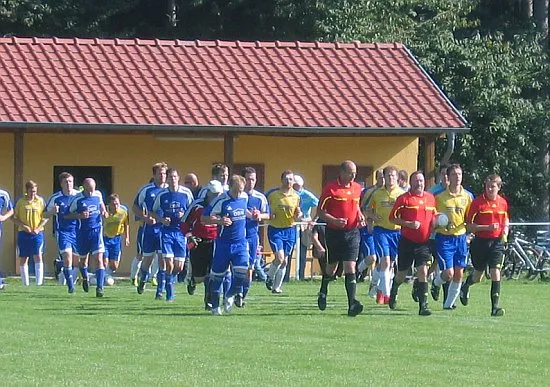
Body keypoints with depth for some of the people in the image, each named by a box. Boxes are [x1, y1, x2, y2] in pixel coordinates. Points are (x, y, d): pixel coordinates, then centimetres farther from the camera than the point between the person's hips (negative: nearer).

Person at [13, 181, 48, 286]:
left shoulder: (40, 201, 2)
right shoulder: (20, 202, 1)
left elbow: (45, 217, 5)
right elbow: (15, 218, 4)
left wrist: (38, 228, -9)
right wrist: (23, 226, -11)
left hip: (37, 233, -1)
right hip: (23, 233, 1)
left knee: (38, 256, -14)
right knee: (23, 258, 5)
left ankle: (39, 281, -13)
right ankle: (25, 283, 14)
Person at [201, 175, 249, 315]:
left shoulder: (245, 198, 3)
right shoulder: (221, 200, -13)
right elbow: (204, 218, -10)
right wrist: (219, 221, -23)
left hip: (240, 242, 3)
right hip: (223, 242, -3)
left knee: (241, 272, -11)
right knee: (217, 275, 4)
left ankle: (230, 296, 17)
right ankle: (215, 306, 18)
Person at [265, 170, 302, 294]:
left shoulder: (296, 196, 4)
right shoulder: (272, 194, -6)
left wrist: (299, 215, -8)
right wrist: (269, 215, -14)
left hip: (290, 229, 4)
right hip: (275, 229, -4)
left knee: (284, 261, 6)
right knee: (279, 258, -17)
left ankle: (277, 286, 18)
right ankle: (270, 277, 11)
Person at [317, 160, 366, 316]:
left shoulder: (357, 188, 8)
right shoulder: (330, 188, -8)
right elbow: (320, 212, -6)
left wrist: (360, 216, 4)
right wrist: (334, 220, -22)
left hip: (352, 232, 2)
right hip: (334, 232, -2)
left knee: (350, 267, -9)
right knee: (332, 266, 12)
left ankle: (352, 304, -19)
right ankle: (323, 292, 40)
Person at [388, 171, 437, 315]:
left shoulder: (431, 198, 8)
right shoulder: (404, 198, -5)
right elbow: (393, 218, -6)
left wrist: (435, 224, 1)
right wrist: (409, 224, -18)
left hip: (424, 242, 2)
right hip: (407, 242, -2)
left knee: (423, 272, -11)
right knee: (402, 274, 10)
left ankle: (423, 306, -12)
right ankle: (393, 293, 42)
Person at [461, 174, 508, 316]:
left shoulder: (503, 203, 4)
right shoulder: (478, 202, -8)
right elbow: (469, 226, -9)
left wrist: (505, 232, 0)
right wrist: (487, 227, -21)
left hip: (497, 242, 2)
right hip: (480, 242, -2)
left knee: (495, 273, -13)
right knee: (477, 276, 13)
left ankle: (495, 306, -12)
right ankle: (465, 287, 47)